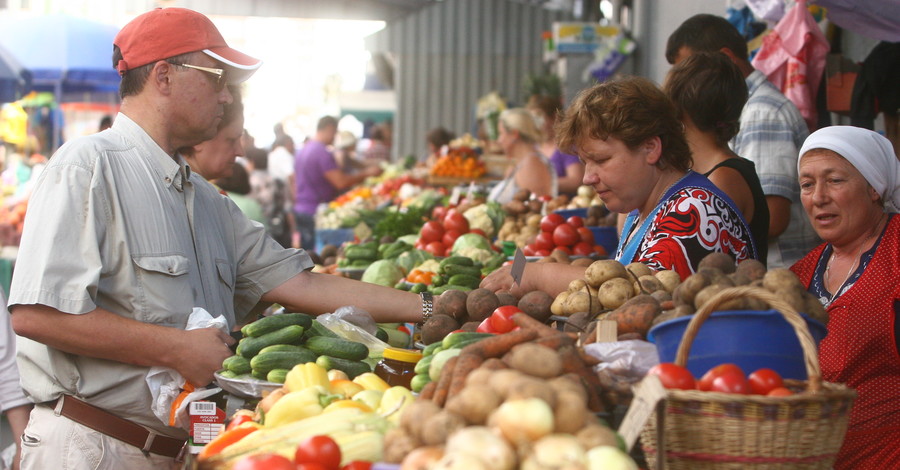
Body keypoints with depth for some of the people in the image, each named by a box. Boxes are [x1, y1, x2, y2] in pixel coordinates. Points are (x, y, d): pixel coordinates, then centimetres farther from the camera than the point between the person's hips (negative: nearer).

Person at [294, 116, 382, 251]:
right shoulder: (323, 153, -16)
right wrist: (366, 173, -12)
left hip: (300, 209, 9)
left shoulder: (303, 150, 15)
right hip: (316, 213, -9)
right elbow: (341, 182, -21)